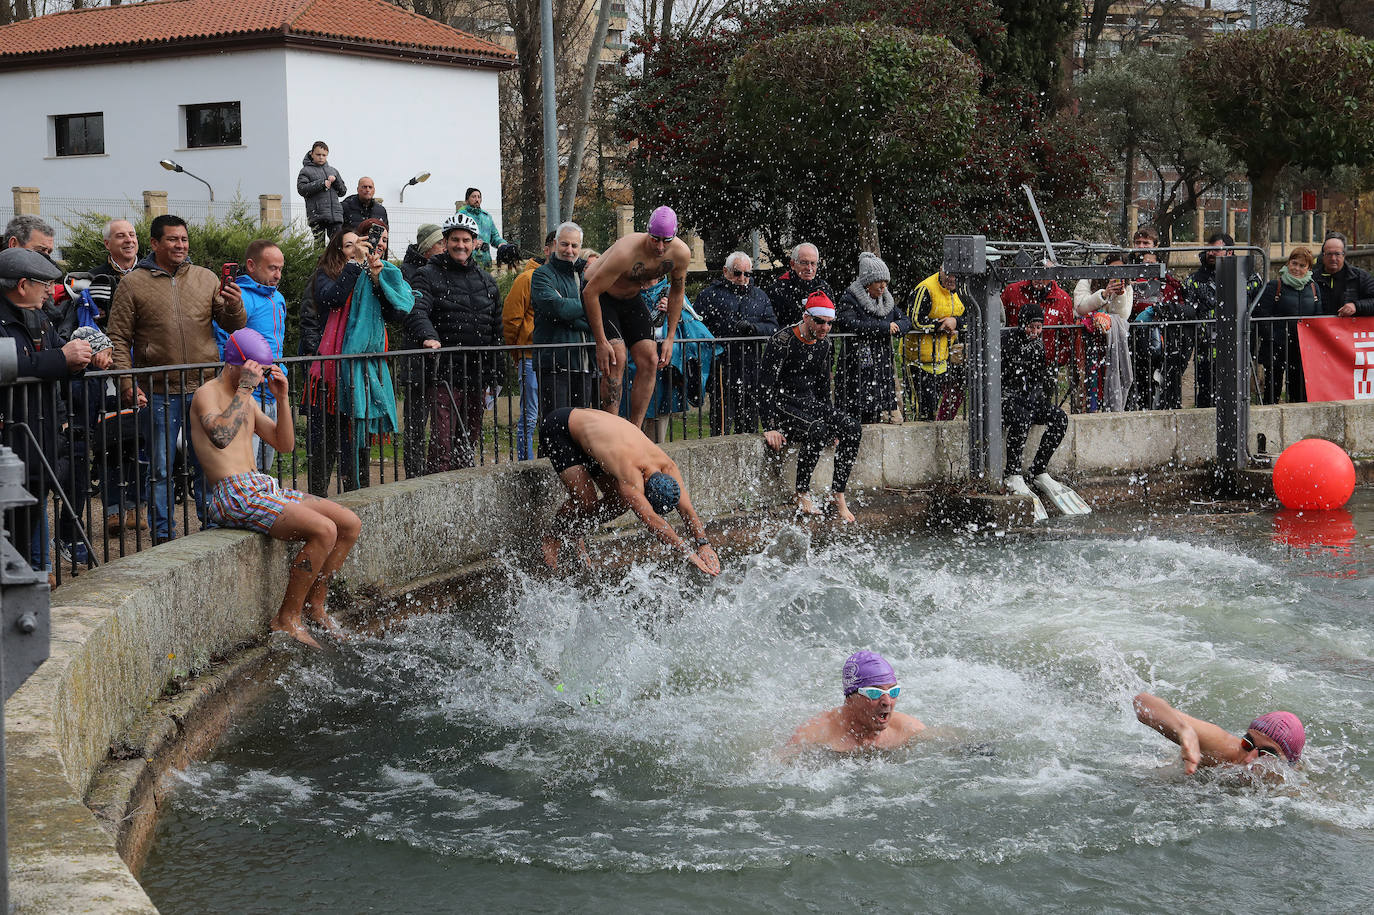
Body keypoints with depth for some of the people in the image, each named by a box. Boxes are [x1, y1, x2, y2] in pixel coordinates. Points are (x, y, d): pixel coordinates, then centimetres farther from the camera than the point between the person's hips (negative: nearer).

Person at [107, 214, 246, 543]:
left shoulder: (206, 278, 8)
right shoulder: (133, 284, 1)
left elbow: (233, 326, 9)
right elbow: (118, 339, 0)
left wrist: (234, 307, -13)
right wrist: (128, 384, -10)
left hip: (203, 389, 2)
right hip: (159, 392, -2)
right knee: (161, 468, 4)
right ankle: (163, 535, 12)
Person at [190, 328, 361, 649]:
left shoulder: (247, 400, 20)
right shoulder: (208, 394, -7)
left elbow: (284, 444, 20)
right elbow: (221, 437, -29)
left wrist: (282, 399, 7)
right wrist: (244, 388, -23)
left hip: (263, 489, 9)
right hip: (234, 495, -9)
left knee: (350, 524, 1)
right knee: (324, 530, -25)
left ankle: (314, 605, 12)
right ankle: (288, 618, -13)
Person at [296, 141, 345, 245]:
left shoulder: (333, 171, 21)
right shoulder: (306, 170, 7)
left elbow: (343, 191, 19)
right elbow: (301, 189, -8)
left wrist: (336, 180, -1)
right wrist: (321, 184, -13)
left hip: (336, 214, 4)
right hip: (317, 216, -4)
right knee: (319, 244, -7)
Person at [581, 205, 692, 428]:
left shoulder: (681, 253, -19)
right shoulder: (626, 252, -37)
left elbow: (676, 292, 1)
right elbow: (590, 292, -31)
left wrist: (670, 338, -1)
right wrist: (601, 343, -30)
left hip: (631, 297, 6)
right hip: (600, 296, -6)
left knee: (650, 361, -7)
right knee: (617, 357, -23)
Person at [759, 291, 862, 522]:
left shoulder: (823, 344, 9)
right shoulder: (783, 341, -14)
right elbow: (765, 385, -17)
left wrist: (832, 421, 14)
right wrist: (770, 427, -23)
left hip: (810, 403, 7)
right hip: (782, 405, -7)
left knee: (852, 428, -16)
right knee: (816, 431, -35)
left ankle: (838, 494, -13)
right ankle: (802, 495, -21)